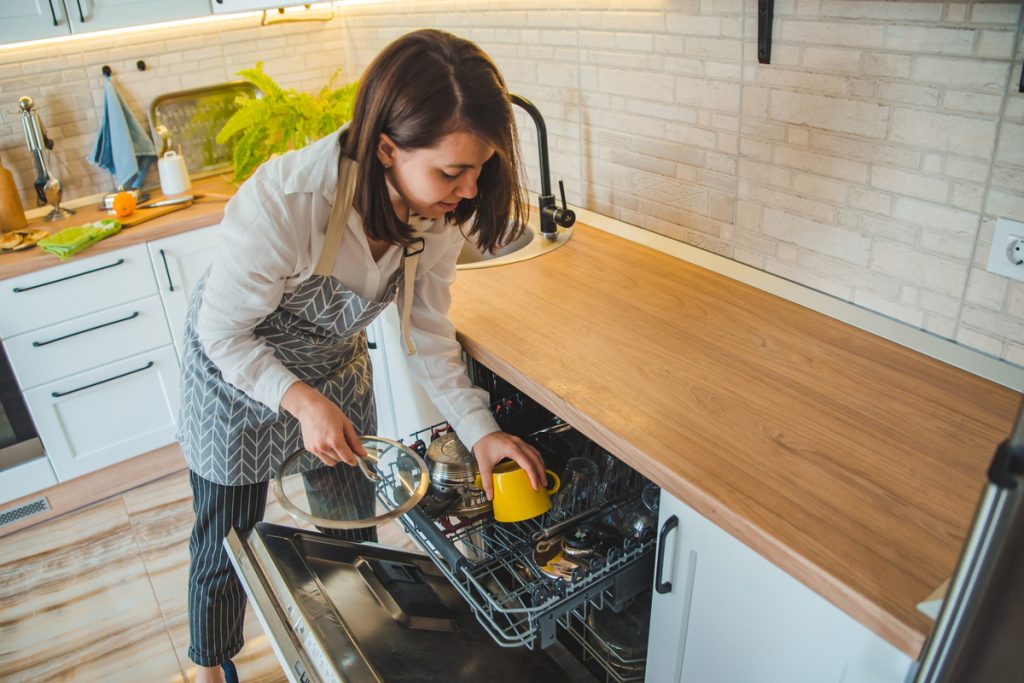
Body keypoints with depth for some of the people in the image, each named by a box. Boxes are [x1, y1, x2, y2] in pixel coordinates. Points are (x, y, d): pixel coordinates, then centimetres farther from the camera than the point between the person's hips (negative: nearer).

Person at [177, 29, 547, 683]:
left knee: (354, 525, 20)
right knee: (228, 544, 14)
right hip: (237, 373, -4)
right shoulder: (283, 203, -40)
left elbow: (428, 332, -11)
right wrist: (303, 401, -36)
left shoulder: (438, 208, -23)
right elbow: (222, 332, -24)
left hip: (336, 364, 5)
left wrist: (479, 427, -20)